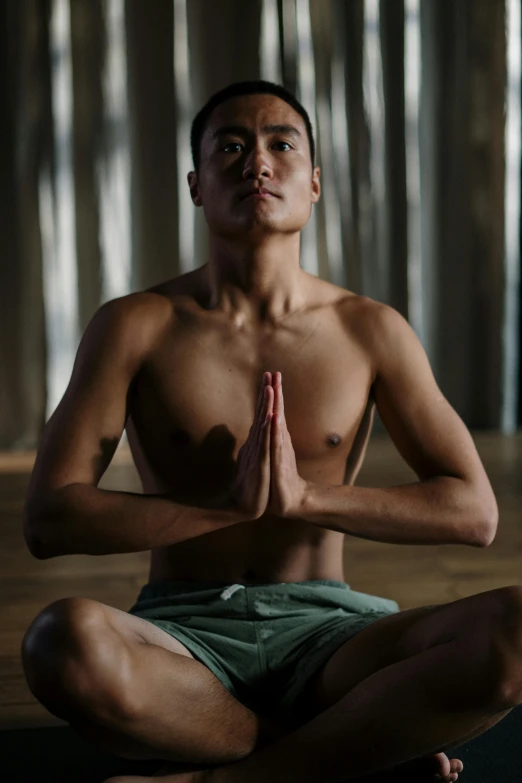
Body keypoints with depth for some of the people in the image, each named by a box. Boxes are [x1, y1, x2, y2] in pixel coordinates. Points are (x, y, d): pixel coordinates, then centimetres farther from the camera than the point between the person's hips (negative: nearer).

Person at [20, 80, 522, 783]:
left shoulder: (371, 331, 4)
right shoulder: (136, 327, 0)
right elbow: (48, 520, -8)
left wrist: (306, 496, -14)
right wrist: (229, 505, -17)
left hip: (323, 636, 1)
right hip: (183, 634, -1)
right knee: (67, 641, -37)